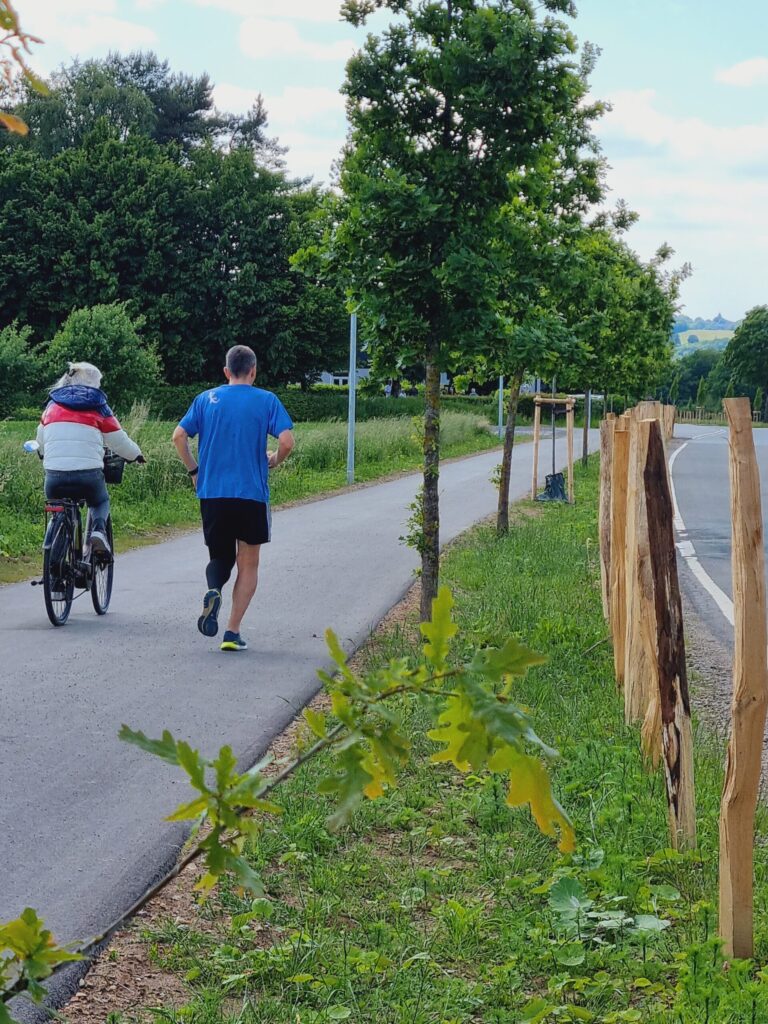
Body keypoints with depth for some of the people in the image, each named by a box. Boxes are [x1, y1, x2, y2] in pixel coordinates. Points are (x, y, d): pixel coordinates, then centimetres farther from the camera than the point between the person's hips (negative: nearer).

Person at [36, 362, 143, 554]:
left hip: (55, 474, 2)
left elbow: (41, 441, 28)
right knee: (101, 503, 27)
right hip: (88, 473, -2)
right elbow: (119, 441, 11)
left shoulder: (52, 405, 16)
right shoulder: (98, 408, 7)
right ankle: (99, 530, -3)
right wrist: (135, 455, 32)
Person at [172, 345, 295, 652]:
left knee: (220, 556, 17)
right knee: (248, 564, 11)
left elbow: (179, 435, 0)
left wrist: (193, 469, 12)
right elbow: (287, 441, -11)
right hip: (252, 494, -2)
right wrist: (274, 461, 9)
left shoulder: (206, 399, 7)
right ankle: (232, 633, 3)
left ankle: (213, 590, -17)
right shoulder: (266, 400, 0)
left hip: (211, 493, 2)